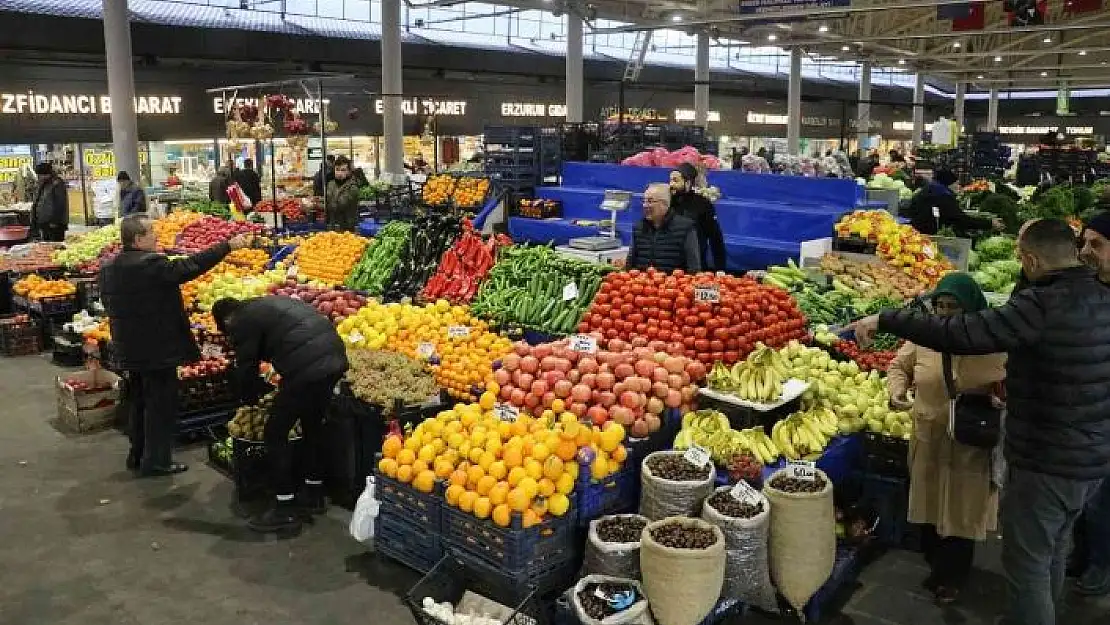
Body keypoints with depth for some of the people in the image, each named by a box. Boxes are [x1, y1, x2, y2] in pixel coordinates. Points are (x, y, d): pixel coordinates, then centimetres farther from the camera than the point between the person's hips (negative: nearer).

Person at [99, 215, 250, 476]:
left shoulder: (108, 268, 5)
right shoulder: (151, 264, -22)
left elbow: (108, 302, 16)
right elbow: (191, 266, -23)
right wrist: (228, 245, -16)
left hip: (130, 351, 9)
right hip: (158, 350, -9)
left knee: (140, 403, 20)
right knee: (161, 405, 2)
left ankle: (137, 456, 29)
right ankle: (156, 461, 8)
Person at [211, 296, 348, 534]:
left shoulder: (241, 323, 4)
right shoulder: (266, 305, 29)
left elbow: (247, 369, 7)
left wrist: (250, 402, 27)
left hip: (307, 369, -9)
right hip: (335, 357, 9)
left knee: (275, 434, 4)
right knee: (313, 424, 25)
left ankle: (285, 510, 9)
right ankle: (314, 495, 37)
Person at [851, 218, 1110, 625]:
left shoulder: (1044, 304, -25)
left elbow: (959, 334, -30)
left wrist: (886, 320, -22)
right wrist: (1018, 379, 19)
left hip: (1046, 464, -9)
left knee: (1027, 564, 6)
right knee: (1054, 550, 27)